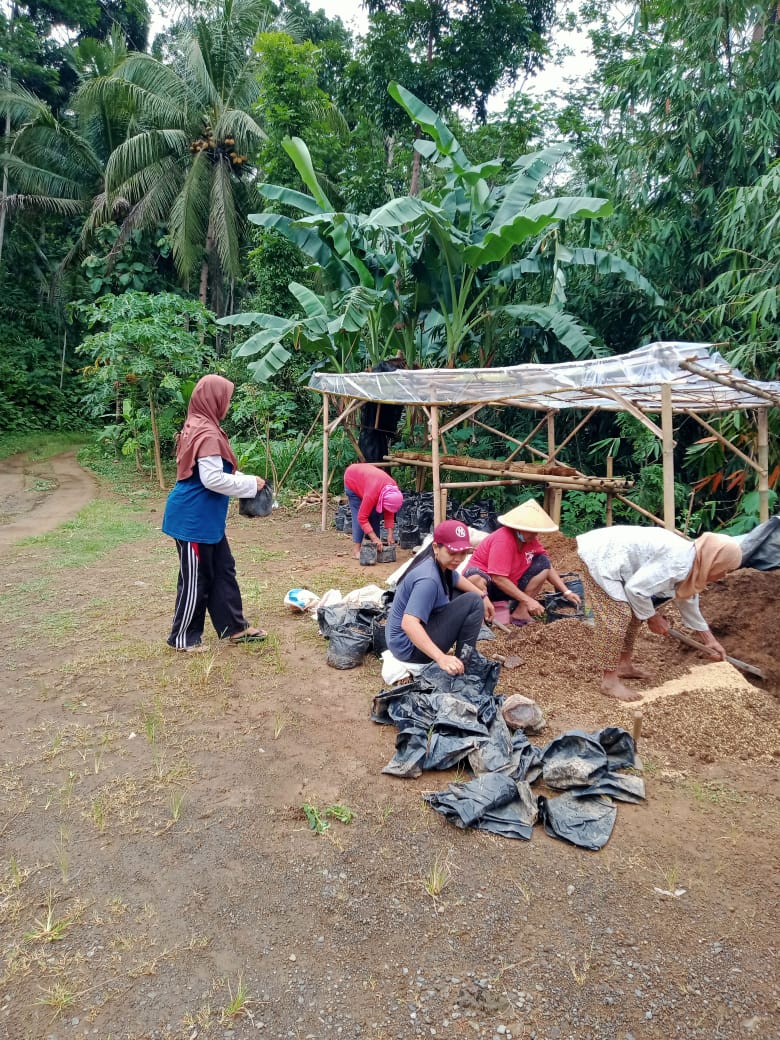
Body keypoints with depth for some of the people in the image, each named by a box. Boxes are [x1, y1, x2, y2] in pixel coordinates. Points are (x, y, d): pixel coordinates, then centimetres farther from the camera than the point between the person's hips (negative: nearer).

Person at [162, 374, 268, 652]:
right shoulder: (207, 434, -21)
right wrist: (250, 484, -14)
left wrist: (244, 479, 9)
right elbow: (212, 479, -25)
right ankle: (183, 637, 18)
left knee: (223, 570, 16)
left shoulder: (198, 427, 11)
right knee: (196, 578, 3)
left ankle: (234, 627, 26)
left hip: (204, 517, 10)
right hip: (194, 518, -10)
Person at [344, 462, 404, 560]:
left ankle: (375, 546, 3)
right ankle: (356, 549, -15)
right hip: (352, 480, -6)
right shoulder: (372, 493, -44)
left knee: (375, 514, -3)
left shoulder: (394, 491, -25)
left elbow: (389, 513, -11)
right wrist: (375, 538, -38)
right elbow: (362, 518, -37)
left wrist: (390, 534, -17)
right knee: (358, 515, -17)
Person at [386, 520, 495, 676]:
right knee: (473, 602, -14)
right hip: (410, 646, -10)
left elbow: (457, 579, 24)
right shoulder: (428, 578, -29)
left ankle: (463, 659, 19)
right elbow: (408, 623, -39)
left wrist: (483, 596, 12)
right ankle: (463, 663, -3)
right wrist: (441, 657, -45)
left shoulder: (441, 563, 0)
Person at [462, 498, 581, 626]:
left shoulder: (530, 539, -4)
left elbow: (548, 566, 6)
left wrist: (566, 592, -4)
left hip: (509, 586, 8)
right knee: (475, 578, -42)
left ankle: (520, 611, -11)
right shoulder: (503, 540, -27)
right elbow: (498, 578, -31)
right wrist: (528, 600, -30)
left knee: (543, 562, -6)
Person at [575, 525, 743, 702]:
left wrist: (708, 638, 30)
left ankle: (624, 664, 30)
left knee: (633, 613, 17)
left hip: (612, 554, 11)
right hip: (601, 557, -11)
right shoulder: (678, 562, -25)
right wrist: (652, 617, -5)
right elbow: (636, 589, -23)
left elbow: (687, 600, 24)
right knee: (615, 618, -12)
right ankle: (609, 680, -3)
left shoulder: (690, 562, 8)